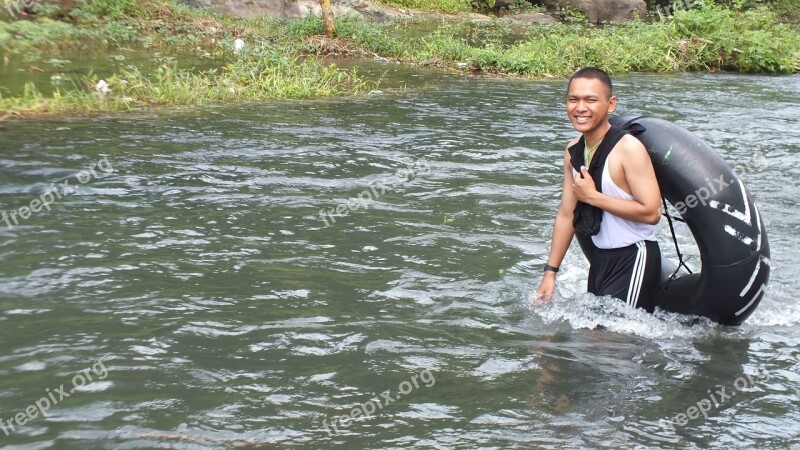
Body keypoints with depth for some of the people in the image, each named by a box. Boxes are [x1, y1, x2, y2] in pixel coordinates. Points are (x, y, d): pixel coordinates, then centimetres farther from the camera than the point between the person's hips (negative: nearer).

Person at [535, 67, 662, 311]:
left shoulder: (628, 149, -17)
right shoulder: (573, 151, 5)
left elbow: (651, 212, -24)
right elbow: (566, 215, 10)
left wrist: (592, 196, -19)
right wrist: (550, 271, 9)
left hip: (632, 259, -8)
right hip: (599, 261, 8)